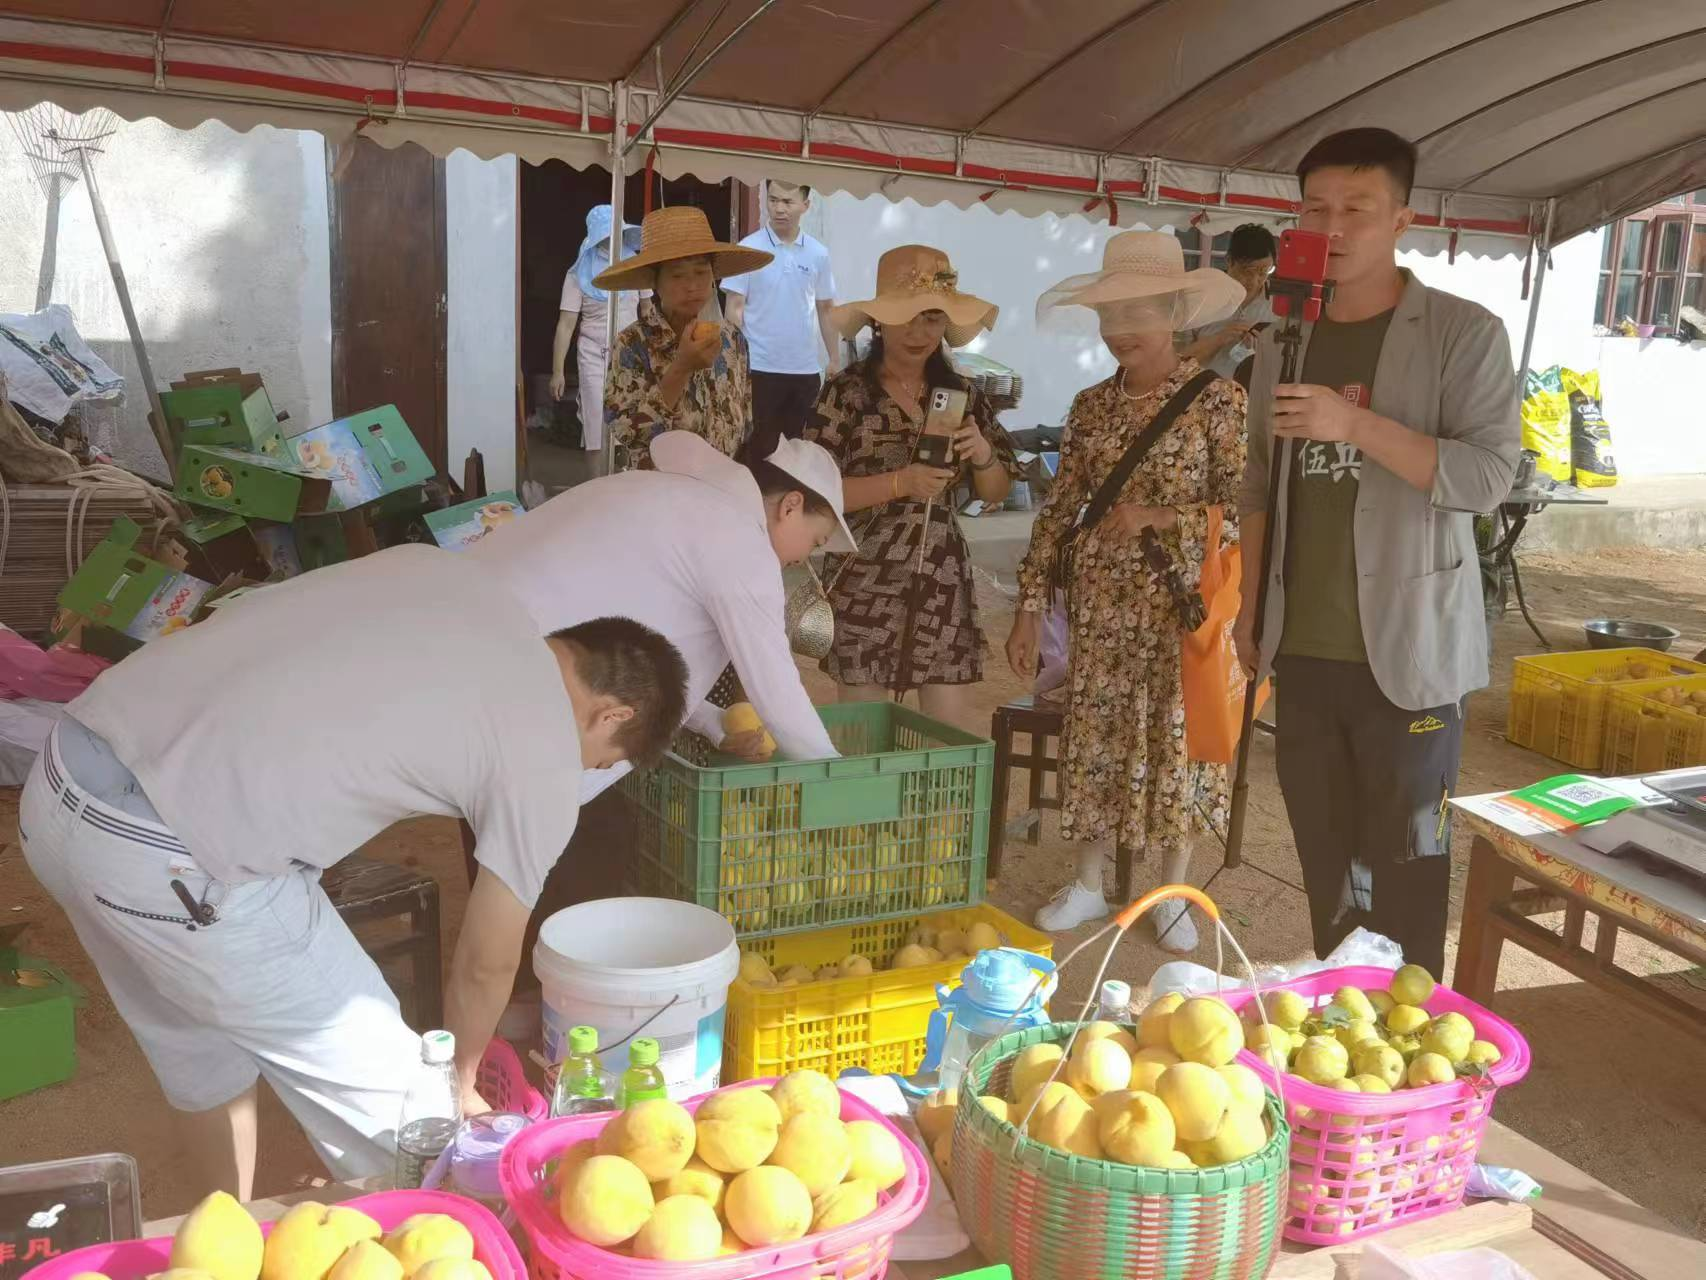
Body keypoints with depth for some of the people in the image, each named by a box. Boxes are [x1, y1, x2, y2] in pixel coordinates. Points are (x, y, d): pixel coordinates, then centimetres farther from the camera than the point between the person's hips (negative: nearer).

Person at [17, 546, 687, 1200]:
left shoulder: (433, 566, 14)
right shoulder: (544, 760, -2)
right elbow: (485, 964, 9)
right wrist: (458, 1086, 28)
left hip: (61, 774, 9)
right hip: (171, 864, -9)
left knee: (200, 1055, 30)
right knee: (387, 1097, 12)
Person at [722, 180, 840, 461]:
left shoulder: (818, 254, 5)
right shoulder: (748, 248, -5)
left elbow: (825, 311, 13)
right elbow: (735, 309, -4)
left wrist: (835, 360, 11)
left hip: (806, 370, 3)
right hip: (760, 368, -3)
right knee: (759, 450, 2)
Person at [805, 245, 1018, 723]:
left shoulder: (961, 394, 6)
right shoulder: (846, 392, -6)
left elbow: (996, 493, 11)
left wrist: (982, 454, -9)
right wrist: (900, 482, -20)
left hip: (944, 583, 3)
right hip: (865, 584, -3)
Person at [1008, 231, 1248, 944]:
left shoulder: (1217, 401, -5)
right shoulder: (1091, 406, 6)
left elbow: (1245, 508, -9)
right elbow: (1059, 510, 7)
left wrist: (1160, 515, -22)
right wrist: (1030, 608, 3)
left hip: (1181, 601, -3)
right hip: (1099, 601, 3)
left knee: (1174, 738, 5)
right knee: (1094, 738, 8)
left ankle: (1172, 896, 23)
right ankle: (1087, 886, 26)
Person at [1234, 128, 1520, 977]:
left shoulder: (1464, 334, -5)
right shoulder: (1283, 341, 10)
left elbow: (1488, 476, -15)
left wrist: (1355, 423, -25)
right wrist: (1249, 609, 10)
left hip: (1406, 650, -4)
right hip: (1302, 648, 5)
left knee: (1406, 860, 1)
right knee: (1324, 856, 14)